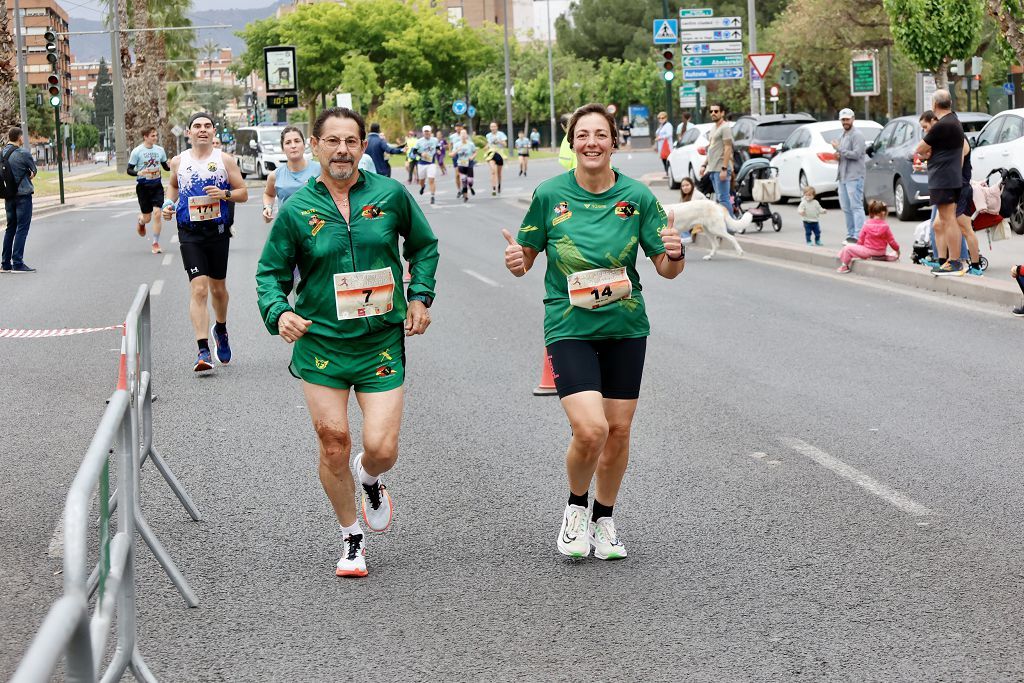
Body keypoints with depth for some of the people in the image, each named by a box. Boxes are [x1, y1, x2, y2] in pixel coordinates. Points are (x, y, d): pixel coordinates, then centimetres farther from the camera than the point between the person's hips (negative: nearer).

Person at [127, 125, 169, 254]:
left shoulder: (160, 150, 5)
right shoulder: (137, 152, -7)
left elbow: (165, 166, 17)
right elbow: (129, 170, -5)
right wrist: (139, 173, -26)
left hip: (157, 185, 2)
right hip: (143, 186, -2)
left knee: (157, 213, -10)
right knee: (147, 218, 2)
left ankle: (156, 244, 0)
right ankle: (140, 221, 42)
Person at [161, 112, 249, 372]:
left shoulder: (225, 160, 2)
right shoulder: (179, 162, 6)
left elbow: (243, 194, 3)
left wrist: (225, 194, -16)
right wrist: (168, 204, 7)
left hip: (218, 231, 1)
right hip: (190, 233, -1)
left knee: (218, 288, 14)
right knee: (198, 289, -13)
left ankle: (220, 329, 45)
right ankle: (203, 351, -17)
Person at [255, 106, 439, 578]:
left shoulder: (390, 194, 0)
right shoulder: (296, 209, -2)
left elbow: (424, 245, 16)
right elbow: (271, 271, 5)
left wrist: (419, 296, 5)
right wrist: (278, 311, -14)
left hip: (381, 342, 0)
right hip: (320, 342, 0)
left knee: (381, 448, -9)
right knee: (333, 446, 1)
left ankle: (370, 479, 30)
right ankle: (351, 539, 23)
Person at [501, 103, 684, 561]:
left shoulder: (637, 196, -2)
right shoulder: (549, 195, -5)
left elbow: (667, 269, 2)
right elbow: (527, 258, 5)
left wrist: (675, 254, -20)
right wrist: (517, 261, -17)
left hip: (625, 328, 2)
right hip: (569, 328, -2)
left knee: (618, 430, 8)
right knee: (590, 429, -17)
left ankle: (604, 520, 31)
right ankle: (576, 508, 12)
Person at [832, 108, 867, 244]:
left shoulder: (857, 135, -8)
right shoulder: (843, 136, 20)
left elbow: (856, 154, -18)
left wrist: (839, 149, -14)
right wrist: (838, 155, 7)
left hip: (854, 177, -9)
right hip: (843, 177, 10)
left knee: (856, 207, -11)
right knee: (846, 208, 11)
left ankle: (858, 236, -14)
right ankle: (851, 235, 16)